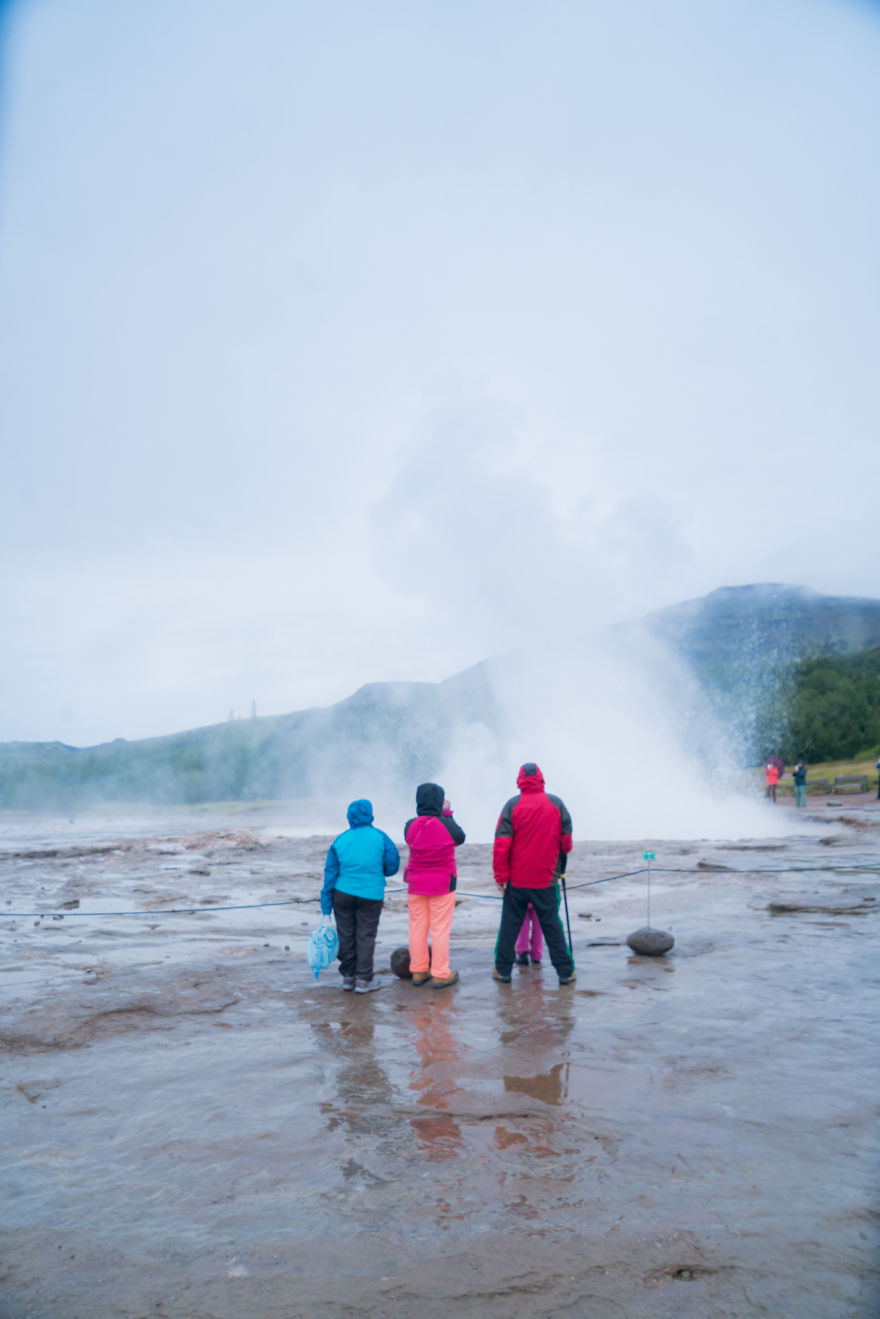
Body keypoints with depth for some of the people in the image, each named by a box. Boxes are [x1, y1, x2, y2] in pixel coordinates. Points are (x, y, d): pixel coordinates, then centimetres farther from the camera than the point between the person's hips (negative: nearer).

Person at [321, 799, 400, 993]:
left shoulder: (340, 840, -1)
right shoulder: (380, 837, -7)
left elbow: (330, 873, 0)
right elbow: (392, 865, -4)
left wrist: (326, 907, 5)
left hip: (343, 894, 2)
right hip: (370, 895, -2)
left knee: (346, 935, 12)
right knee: (365, 936, 5)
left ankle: (348, 976, 21)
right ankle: (363, 980, 8)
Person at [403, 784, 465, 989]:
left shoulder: (410, 826, -8)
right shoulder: (447, 826, -16)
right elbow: (460, 838, 4)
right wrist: (447, 814, 9)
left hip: (416, 885, 3)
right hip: (442, 885, -3)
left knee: (417, 927, 13)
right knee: (440, 929, 5)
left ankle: (418, 971, 21)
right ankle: (440, 974, 10)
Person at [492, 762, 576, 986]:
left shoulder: (512, 806, -7)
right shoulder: (557, 804, -3)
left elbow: (501, 844, -10)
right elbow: (566, 842, 3)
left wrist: (501, 875, -4)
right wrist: (560, 859, 24)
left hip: (516, 879, -1)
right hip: (546, 879, 1)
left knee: (509, 925, 10)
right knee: (552, 925, 9)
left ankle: (503, 970, 16)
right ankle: (566, 972, 13)